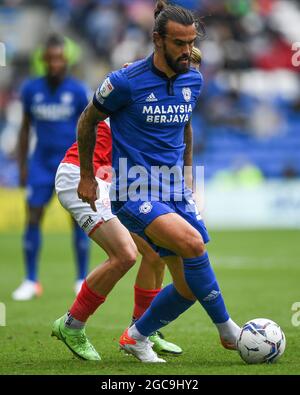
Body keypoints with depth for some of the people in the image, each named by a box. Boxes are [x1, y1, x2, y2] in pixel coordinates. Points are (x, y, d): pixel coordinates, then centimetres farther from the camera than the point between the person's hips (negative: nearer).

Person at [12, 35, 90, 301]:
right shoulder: (31, 89, 1)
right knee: (33, 218, -6)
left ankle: (82, 281, 9)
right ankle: (31, 282, 2)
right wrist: (22, 165, 8)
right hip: (41, 163, 1)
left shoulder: (78, 91, -4)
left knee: (79, 218, -2)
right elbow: (25, 128, 11)